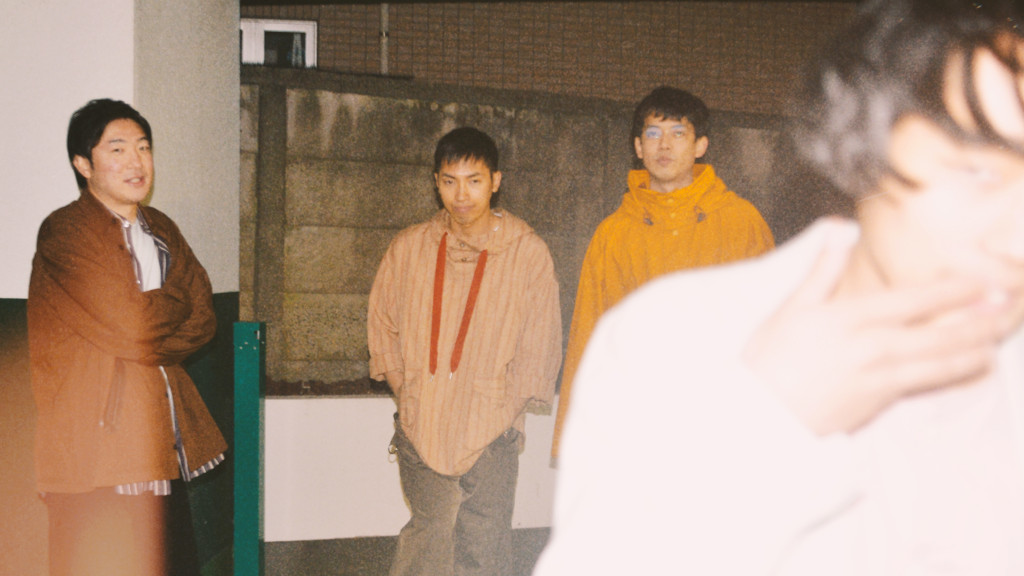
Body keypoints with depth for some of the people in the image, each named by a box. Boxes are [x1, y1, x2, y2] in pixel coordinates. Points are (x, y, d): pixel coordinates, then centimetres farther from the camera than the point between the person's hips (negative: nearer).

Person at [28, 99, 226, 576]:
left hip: (163, 437, 7)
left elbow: (203, 319, 9)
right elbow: (130, 326, -16)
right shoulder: (64, 232, -7)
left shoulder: (161, 229, 17)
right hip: (98, 432, -7)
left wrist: (151, 343, -6)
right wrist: (173, 304, 2)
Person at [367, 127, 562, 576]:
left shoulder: (528, 252, -3)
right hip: (421, 427, 1)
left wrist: (504, 404, 0)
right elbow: (382, 324, 15)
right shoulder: (409, 248, 4)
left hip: (491, 436, -1)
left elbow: (539, 345, 3)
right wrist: (408, 392, 9)